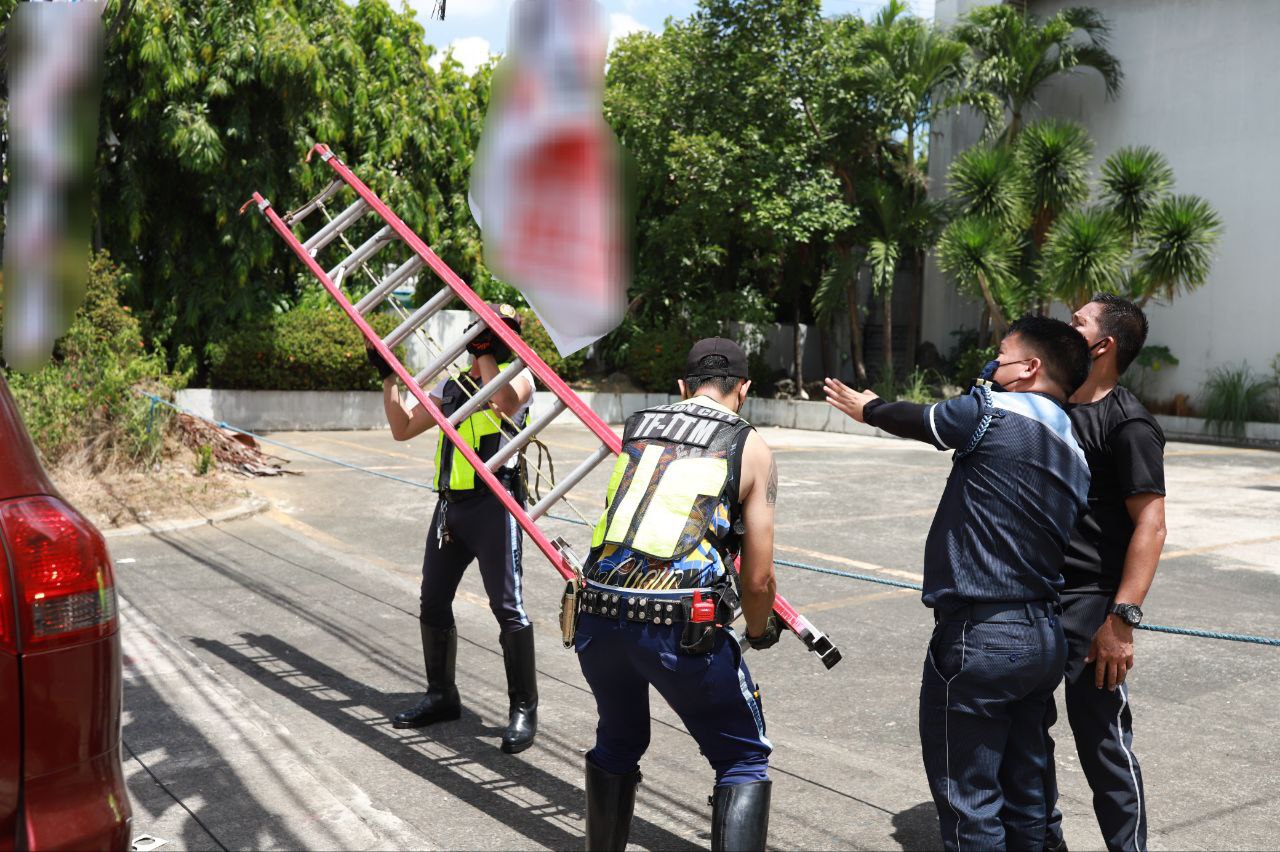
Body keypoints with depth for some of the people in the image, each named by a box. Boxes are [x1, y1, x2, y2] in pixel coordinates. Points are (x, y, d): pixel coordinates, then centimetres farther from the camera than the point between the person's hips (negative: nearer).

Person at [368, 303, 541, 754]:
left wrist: (487, 353, -12)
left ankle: (523, 709, 2)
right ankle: (441, 696, 28)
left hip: (493, 504, -7)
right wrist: (388, 378, 12)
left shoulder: (518, 375, 2)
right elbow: (403, 428, 18)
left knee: (507, 607, -8)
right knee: (432, 603, 12)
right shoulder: (450, 386, 19)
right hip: (450, 504, 7)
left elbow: (503, 401, -22)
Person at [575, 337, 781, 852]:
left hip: (597, 616, 5)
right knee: (744, 761, 15)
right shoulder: (752, 450, 6)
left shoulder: (634, 428, 16)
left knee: (617, 746, 29)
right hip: (682, 626, -4)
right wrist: (760, 631, 24)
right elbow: (757, 580, 4)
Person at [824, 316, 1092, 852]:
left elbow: (917, 420, 6)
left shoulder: (995, 409, -9)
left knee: (967, 797, 2)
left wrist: (867, 408, 24)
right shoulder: (1075, 452, 13)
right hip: (1045, 638, 9)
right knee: (1024, 788, 19)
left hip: (979, 638, -8)